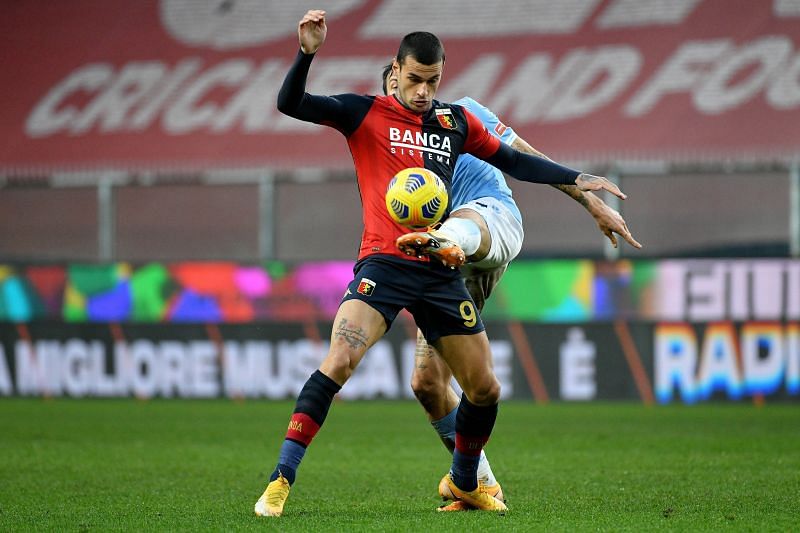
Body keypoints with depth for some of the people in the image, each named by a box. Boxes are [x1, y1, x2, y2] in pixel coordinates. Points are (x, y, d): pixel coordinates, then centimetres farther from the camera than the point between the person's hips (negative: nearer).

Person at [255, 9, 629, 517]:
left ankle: (464, 483, 33)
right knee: (338, 363, -25)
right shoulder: (365, 112, 1)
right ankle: (281, 481, -22)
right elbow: (290, 104, -8)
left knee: (486, 389, 8)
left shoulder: (456, 121, 12)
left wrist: (577, 180, 21)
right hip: (384, 263, -5)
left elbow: (512, 160, 25)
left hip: (441, 270, 5)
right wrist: (308, 52, -24)